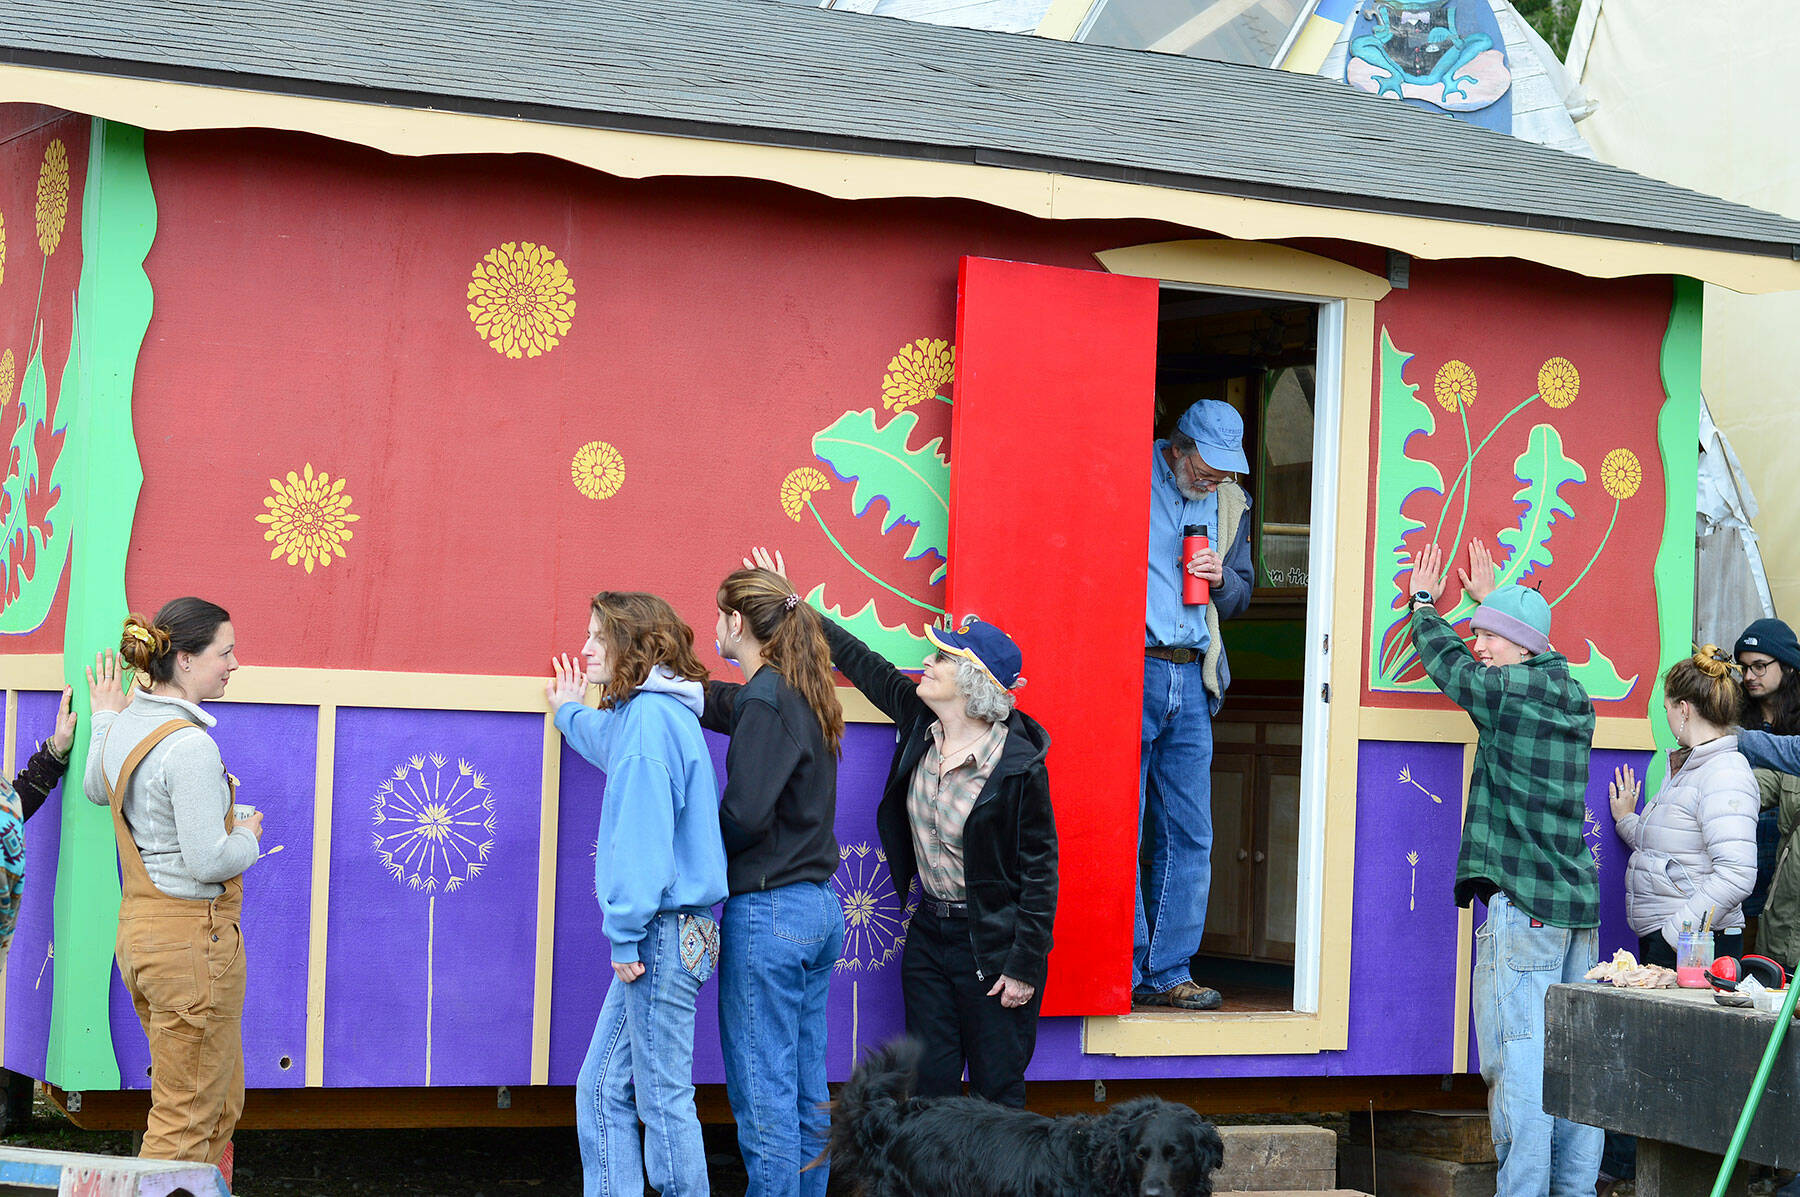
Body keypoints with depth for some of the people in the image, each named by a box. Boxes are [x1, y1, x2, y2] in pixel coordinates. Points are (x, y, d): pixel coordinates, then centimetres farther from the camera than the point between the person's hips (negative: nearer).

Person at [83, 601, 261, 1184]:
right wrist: (248, 835, -3)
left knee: (222, 1102, 20)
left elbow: (96, 790, 28)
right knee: (186, 1121, -1)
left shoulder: (125, 725, 7)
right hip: (193, 937, -9)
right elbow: (209, 862, -23)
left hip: (138, 926, 9)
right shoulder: (190, 746, -21)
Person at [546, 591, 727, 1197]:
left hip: (664, 934, -10)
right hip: (668, 933, 10)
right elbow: (614, 743, 43)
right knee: (603, 1089, 11)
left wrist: (627, 934, -19)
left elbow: (644, 838, -20)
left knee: (663, 1099, -3)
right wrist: (570, 714, 59)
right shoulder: (643, 712, 16)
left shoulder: (651, 715, -15)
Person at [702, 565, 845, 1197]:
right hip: (819, 908, 9)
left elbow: (746, 814, -22)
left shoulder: (767, 699, -15)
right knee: (807, 1089, 13)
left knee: (762, 1093, -4)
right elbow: (721, 703, 25)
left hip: (769, 912, -9)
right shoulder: (804, 695, 12)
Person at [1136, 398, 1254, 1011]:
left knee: (1188, 838, 4)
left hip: (1191, 681, 5)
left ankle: (1168, 974, 11)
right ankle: (1123, 975, 2)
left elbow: (1241, 597, 23)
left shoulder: (1231, 504, 14)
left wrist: (1221, 578, 1)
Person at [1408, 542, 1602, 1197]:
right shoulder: (1575, 699, 14)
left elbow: (1445, 661, 10)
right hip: (1580, 905, 8)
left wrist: (1424, 603, 28)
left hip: (1523, 905, -8)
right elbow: (1524, 660, 36)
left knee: (1518, 1063, -8)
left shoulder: (1506, 692, -7)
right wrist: (1488, 598, 47)